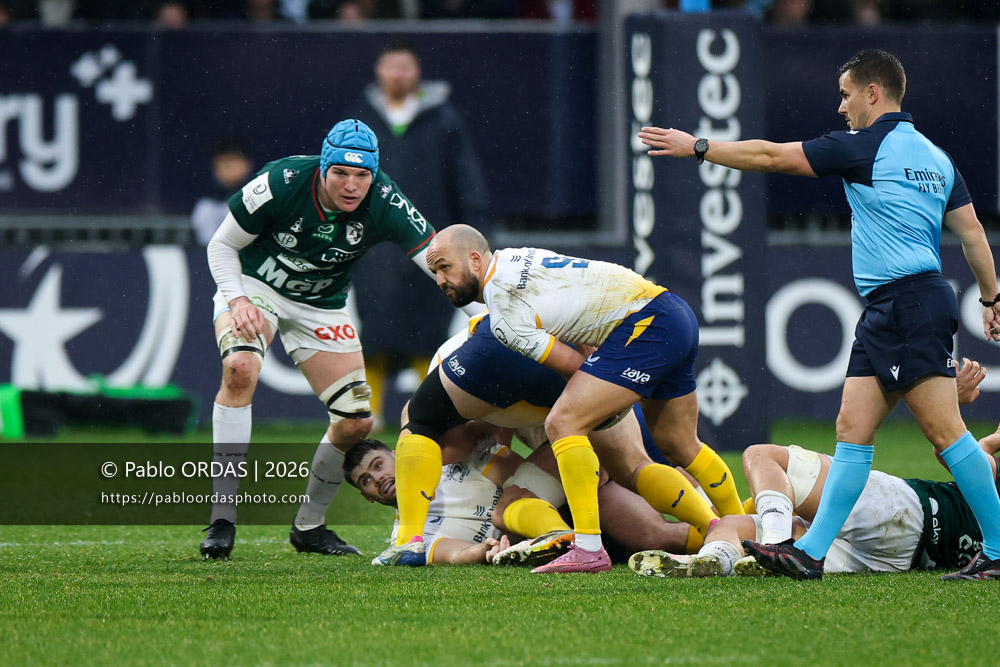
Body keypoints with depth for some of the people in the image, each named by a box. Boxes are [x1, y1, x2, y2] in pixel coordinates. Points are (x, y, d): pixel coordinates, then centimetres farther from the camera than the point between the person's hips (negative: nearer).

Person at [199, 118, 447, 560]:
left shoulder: (385, 204, -22)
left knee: (356, 422, -5)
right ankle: (223, 519, -30)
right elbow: (222, 245, -13)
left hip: (321, 305, 3)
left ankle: (309, 526, 20)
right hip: (254, 286, -3)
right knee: (240, 368, -33)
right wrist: (237, 300, -28)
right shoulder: (281, 183, -27)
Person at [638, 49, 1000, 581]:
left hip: (909, 305, -9)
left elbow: (772, 156, -4)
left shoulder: (867, 146, -8)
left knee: (946, 431, -9)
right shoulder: (934, 155, 16)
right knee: (852, 427, 5)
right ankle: (811, 552, 1)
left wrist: (696, 147, 4)